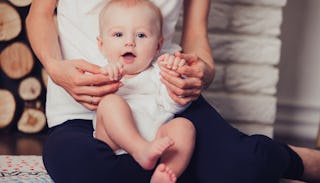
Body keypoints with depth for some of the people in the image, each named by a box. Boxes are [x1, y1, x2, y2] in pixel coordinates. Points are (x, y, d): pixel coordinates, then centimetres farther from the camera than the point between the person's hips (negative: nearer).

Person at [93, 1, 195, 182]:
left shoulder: (157, 73, 22)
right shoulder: (103, 72, 22)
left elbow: (174, 105, 7)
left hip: (156, 139, 1)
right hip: (115, 145, -1)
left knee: (183, 125, -23)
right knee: (110, 102, -23)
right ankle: (142, 150, -42)